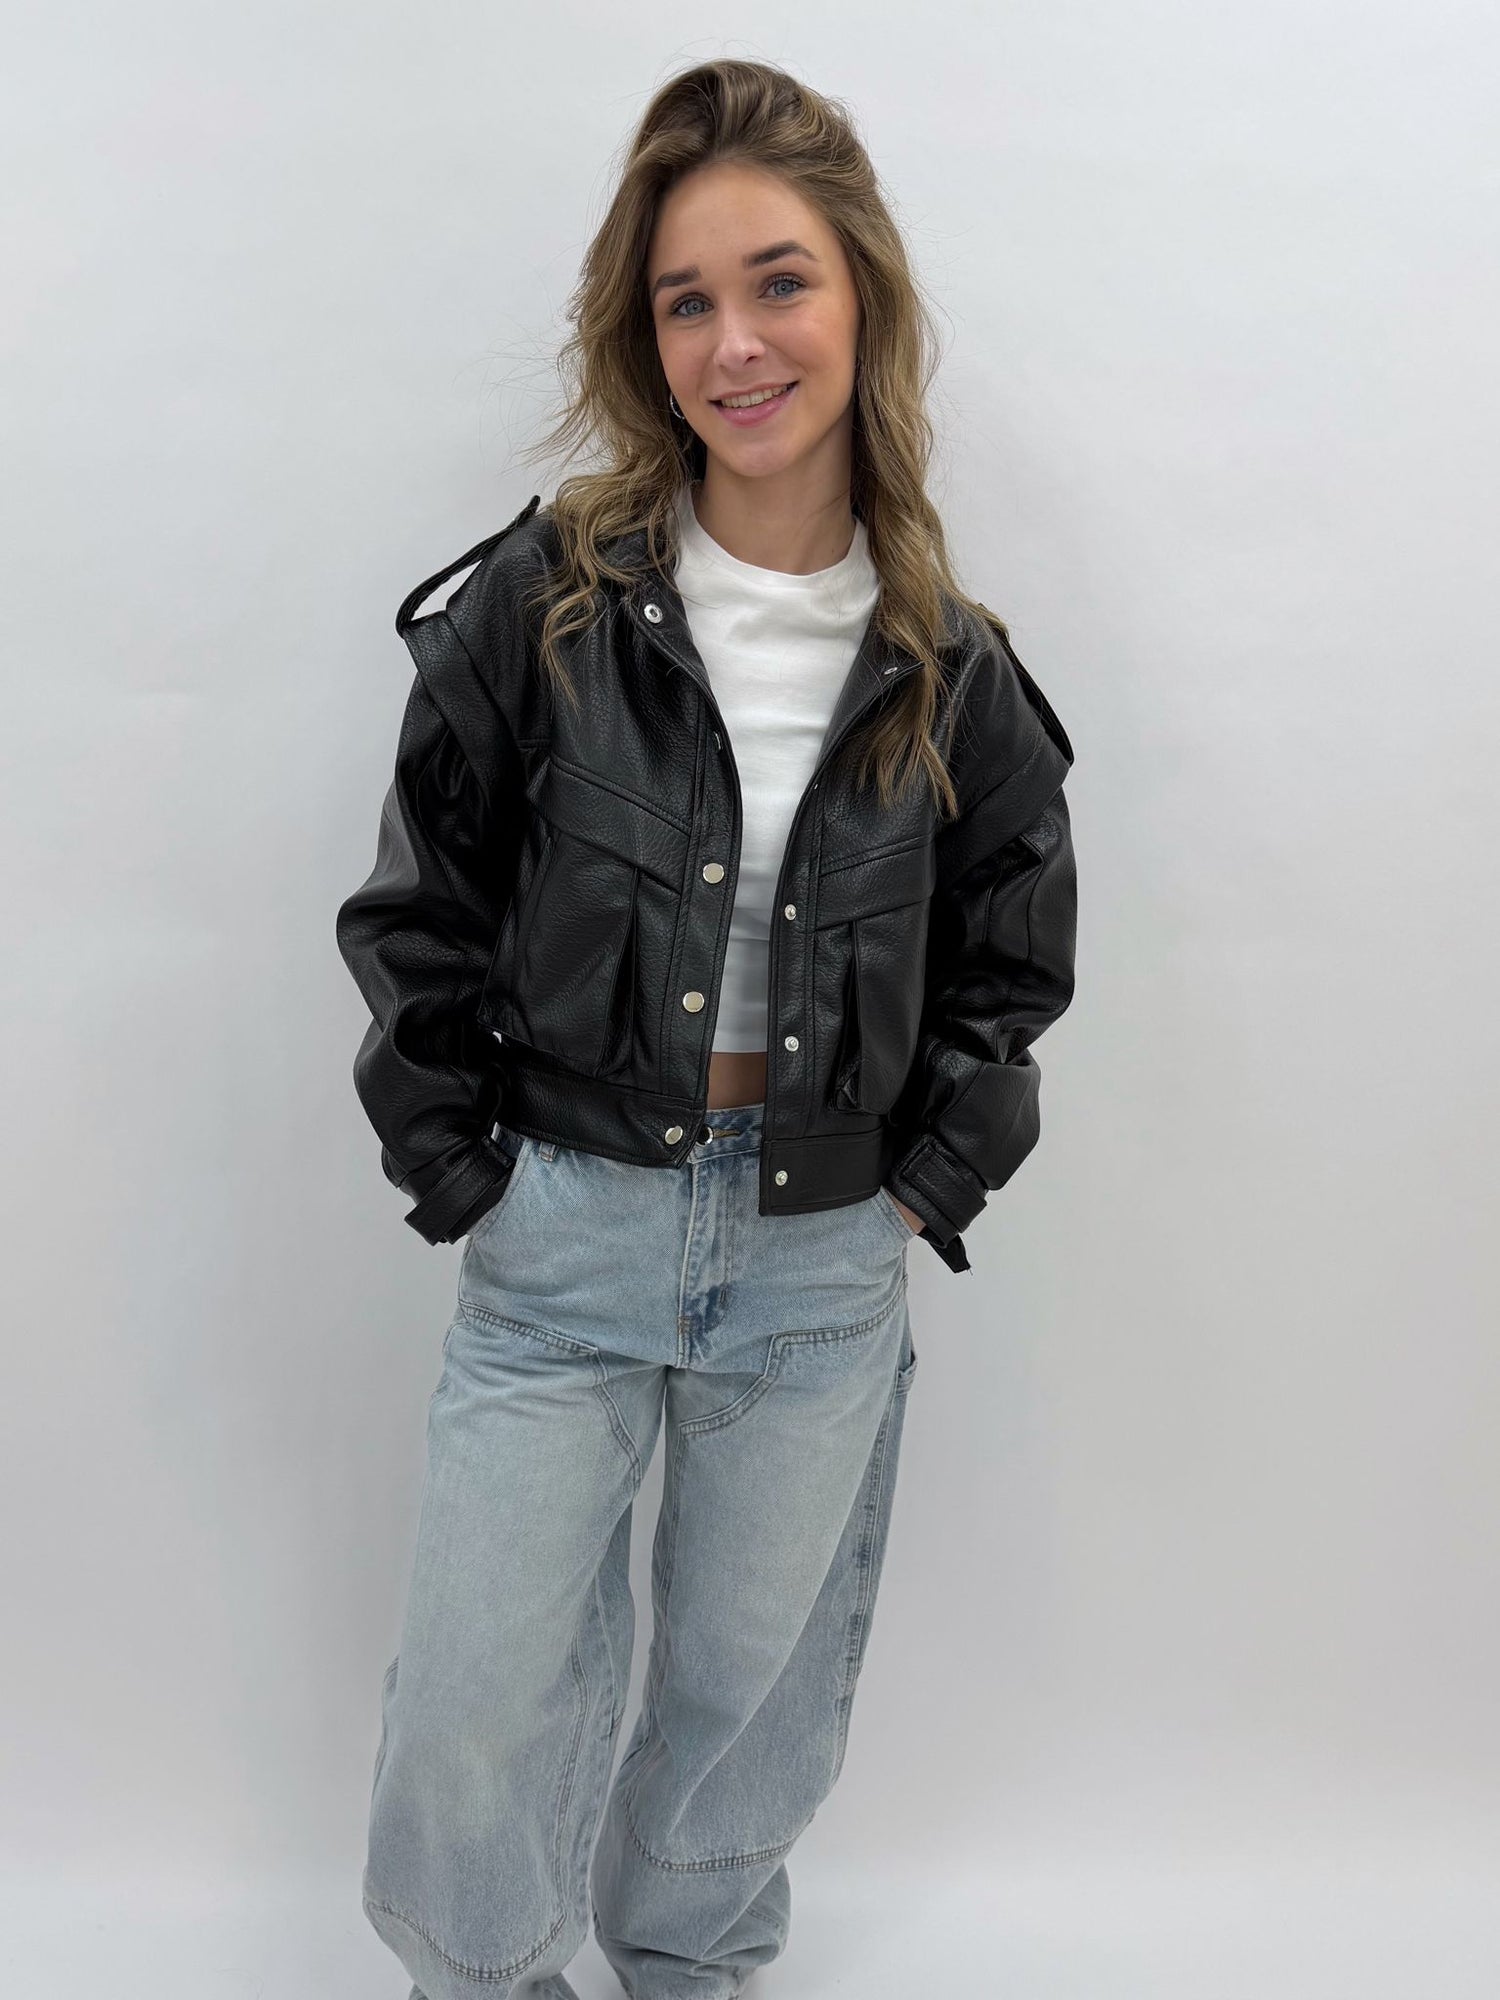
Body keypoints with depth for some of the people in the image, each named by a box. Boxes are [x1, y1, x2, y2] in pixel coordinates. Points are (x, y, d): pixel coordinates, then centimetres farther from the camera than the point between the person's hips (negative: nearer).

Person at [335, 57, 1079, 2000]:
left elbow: (1010, 964, 9)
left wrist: (926, 1187, 1)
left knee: (755, 1688, 18)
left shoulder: (950, 669, -2)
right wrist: (460, 1172, -4)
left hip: (825, 1263, 2)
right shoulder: (545, 602, -7)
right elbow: (419, 916, -1)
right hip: (565, 1237, -1)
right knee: (477, 1704, 8)